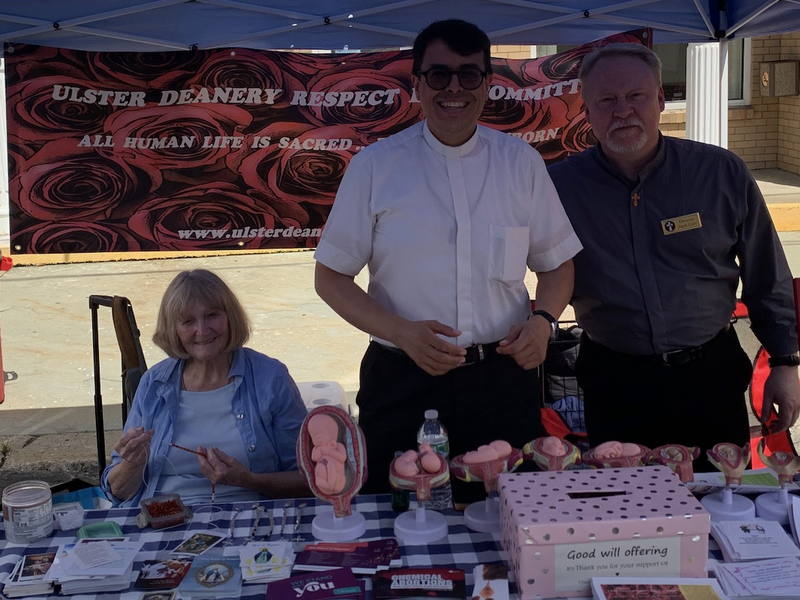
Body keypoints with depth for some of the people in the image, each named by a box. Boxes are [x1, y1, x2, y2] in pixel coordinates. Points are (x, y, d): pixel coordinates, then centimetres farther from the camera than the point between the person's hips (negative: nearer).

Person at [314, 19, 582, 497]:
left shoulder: (522, 162, 6)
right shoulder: (375, 167, 0)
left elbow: (557, 262, 13)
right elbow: (331, 277, 1)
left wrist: (542, 320, -8)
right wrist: (402, 333, -14)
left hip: (504, 379, 2)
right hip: (403, 381, -1)